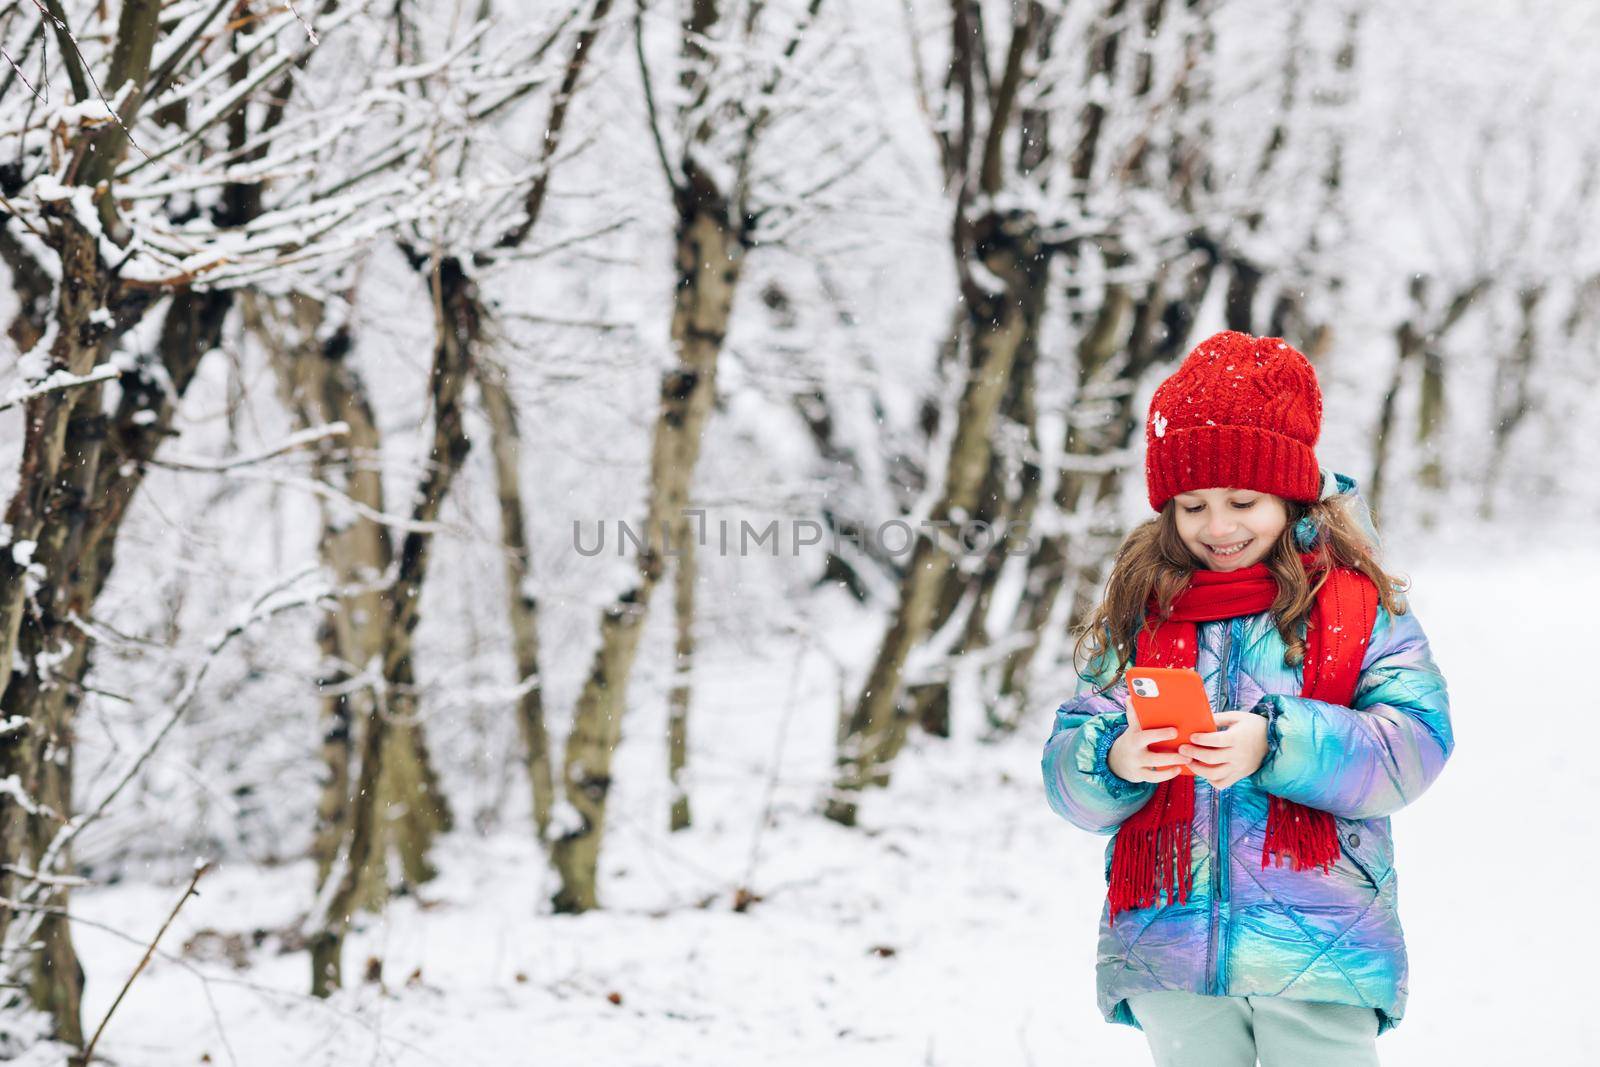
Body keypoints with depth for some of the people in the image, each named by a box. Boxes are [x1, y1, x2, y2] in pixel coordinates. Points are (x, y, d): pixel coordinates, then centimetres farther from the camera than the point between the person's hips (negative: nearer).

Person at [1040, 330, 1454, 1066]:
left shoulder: (1358, 602, 2)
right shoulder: (1137, 612, 9)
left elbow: (1416, 741, -9)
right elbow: (1066, 778, 6)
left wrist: (1275, 745, -22)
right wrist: (1112, 761, -17)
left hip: (1319, 945, -2)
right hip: (1167, 949, 3)